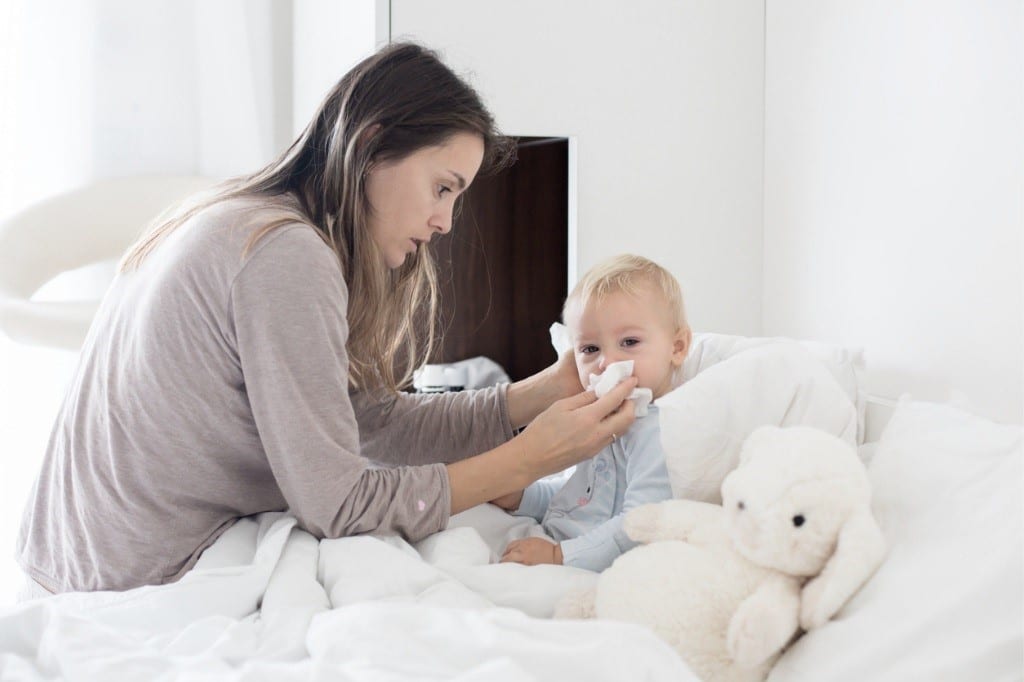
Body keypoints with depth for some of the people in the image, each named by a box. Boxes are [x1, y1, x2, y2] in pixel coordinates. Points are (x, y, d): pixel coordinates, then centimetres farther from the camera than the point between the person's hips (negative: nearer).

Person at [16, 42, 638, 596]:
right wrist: (527, 459, -17)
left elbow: (373, 419, 5)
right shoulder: (284, 254, -23)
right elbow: (336, 505, -22)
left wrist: (541, 393, 0)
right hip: (148, 590, -9)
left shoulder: (245, 225, 7)